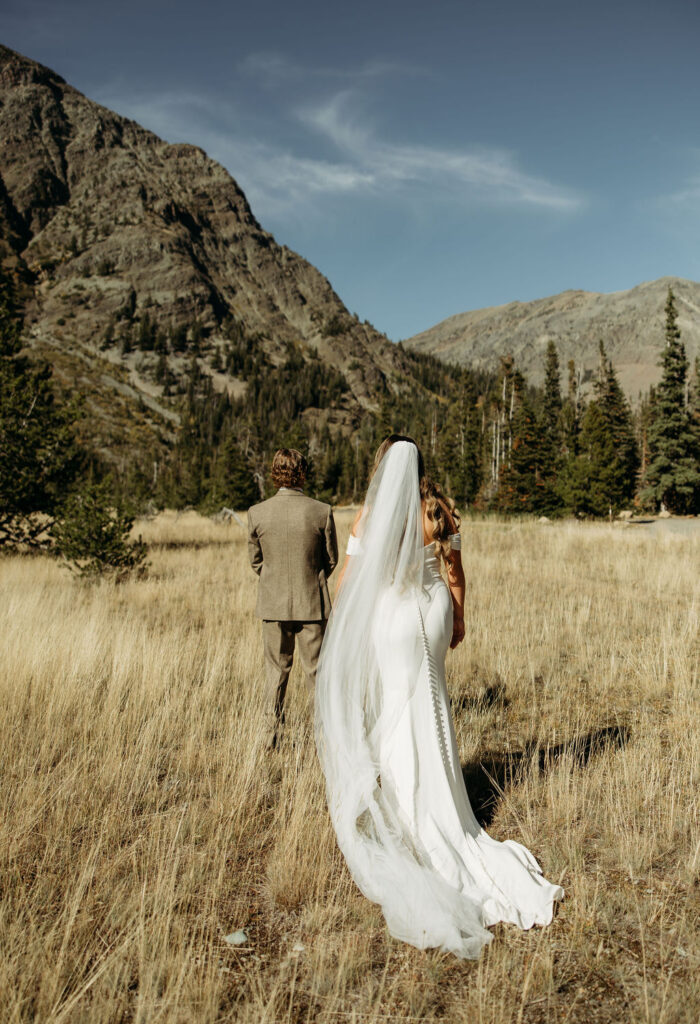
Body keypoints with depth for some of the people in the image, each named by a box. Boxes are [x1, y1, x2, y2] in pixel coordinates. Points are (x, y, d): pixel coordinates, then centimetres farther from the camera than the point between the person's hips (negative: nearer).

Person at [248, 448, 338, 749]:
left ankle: (272, 735, 22)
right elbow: (331, 559, 0)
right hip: (311, 603, -1)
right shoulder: (322, 512, -11)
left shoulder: (257, 513, -7)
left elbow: (255, 560, 4)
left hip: (273, 603, 2)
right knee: (317, 670, 11)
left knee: (277, 669, 17)